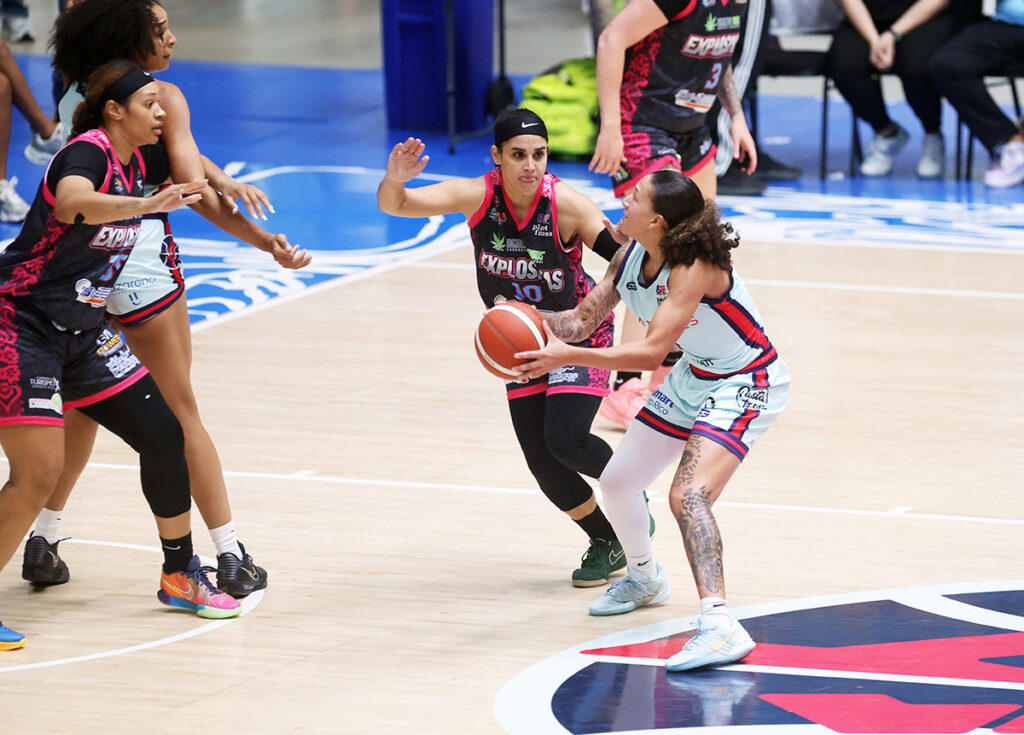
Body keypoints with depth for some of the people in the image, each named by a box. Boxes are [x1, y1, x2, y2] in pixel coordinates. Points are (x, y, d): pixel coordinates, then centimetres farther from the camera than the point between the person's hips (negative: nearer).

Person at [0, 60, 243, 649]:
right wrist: (147, 204, -58)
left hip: (82, 332, 9)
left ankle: (180, 575, 24)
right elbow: (71, 203, -44)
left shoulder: (136, 160, 5)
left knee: (163, 435, 7)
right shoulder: (88, 152, -19)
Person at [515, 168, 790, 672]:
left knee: (688, 495, -28)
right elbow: (584, 318, 0)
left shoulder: (695, 267, -32)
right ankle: (645, 578, 47)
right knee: (617, 481, 18)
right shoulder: (631, 257, -7)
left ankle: (719, 628, -36)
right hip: (693, 378, 9)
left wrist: (568, 357, -41)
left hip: (744, 385, -9)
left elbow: (651, 352, -37)